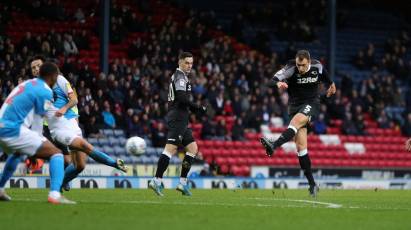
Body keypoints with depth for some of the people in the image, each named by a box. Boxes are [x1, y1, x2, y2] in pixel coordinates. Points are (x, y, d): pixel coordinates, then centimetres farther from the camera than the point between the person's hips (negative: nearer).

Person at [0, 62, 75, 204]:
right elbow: (37, 123, -2)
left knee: (16, 153, 40)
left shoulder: (27, 84, 19)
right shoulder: (45, 91, -5)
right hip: (13, 130, -9)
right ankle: (54, 194, -23)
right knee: (56, 153, -5)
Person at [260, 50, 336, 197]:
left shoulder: (317, 66, -6)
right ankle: (312, 185, 0)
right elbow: (276, 77, -30)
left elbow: (324, 75, 18)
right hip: (295, 105, 1)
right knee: (301, 146, -4)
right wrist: (279, 83, -54)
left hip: (312, 103, -1)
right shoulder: (291, 68, -13)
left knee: (297, 120, -35)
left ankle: (274, 145, -54)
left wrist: (330, 83, 37)